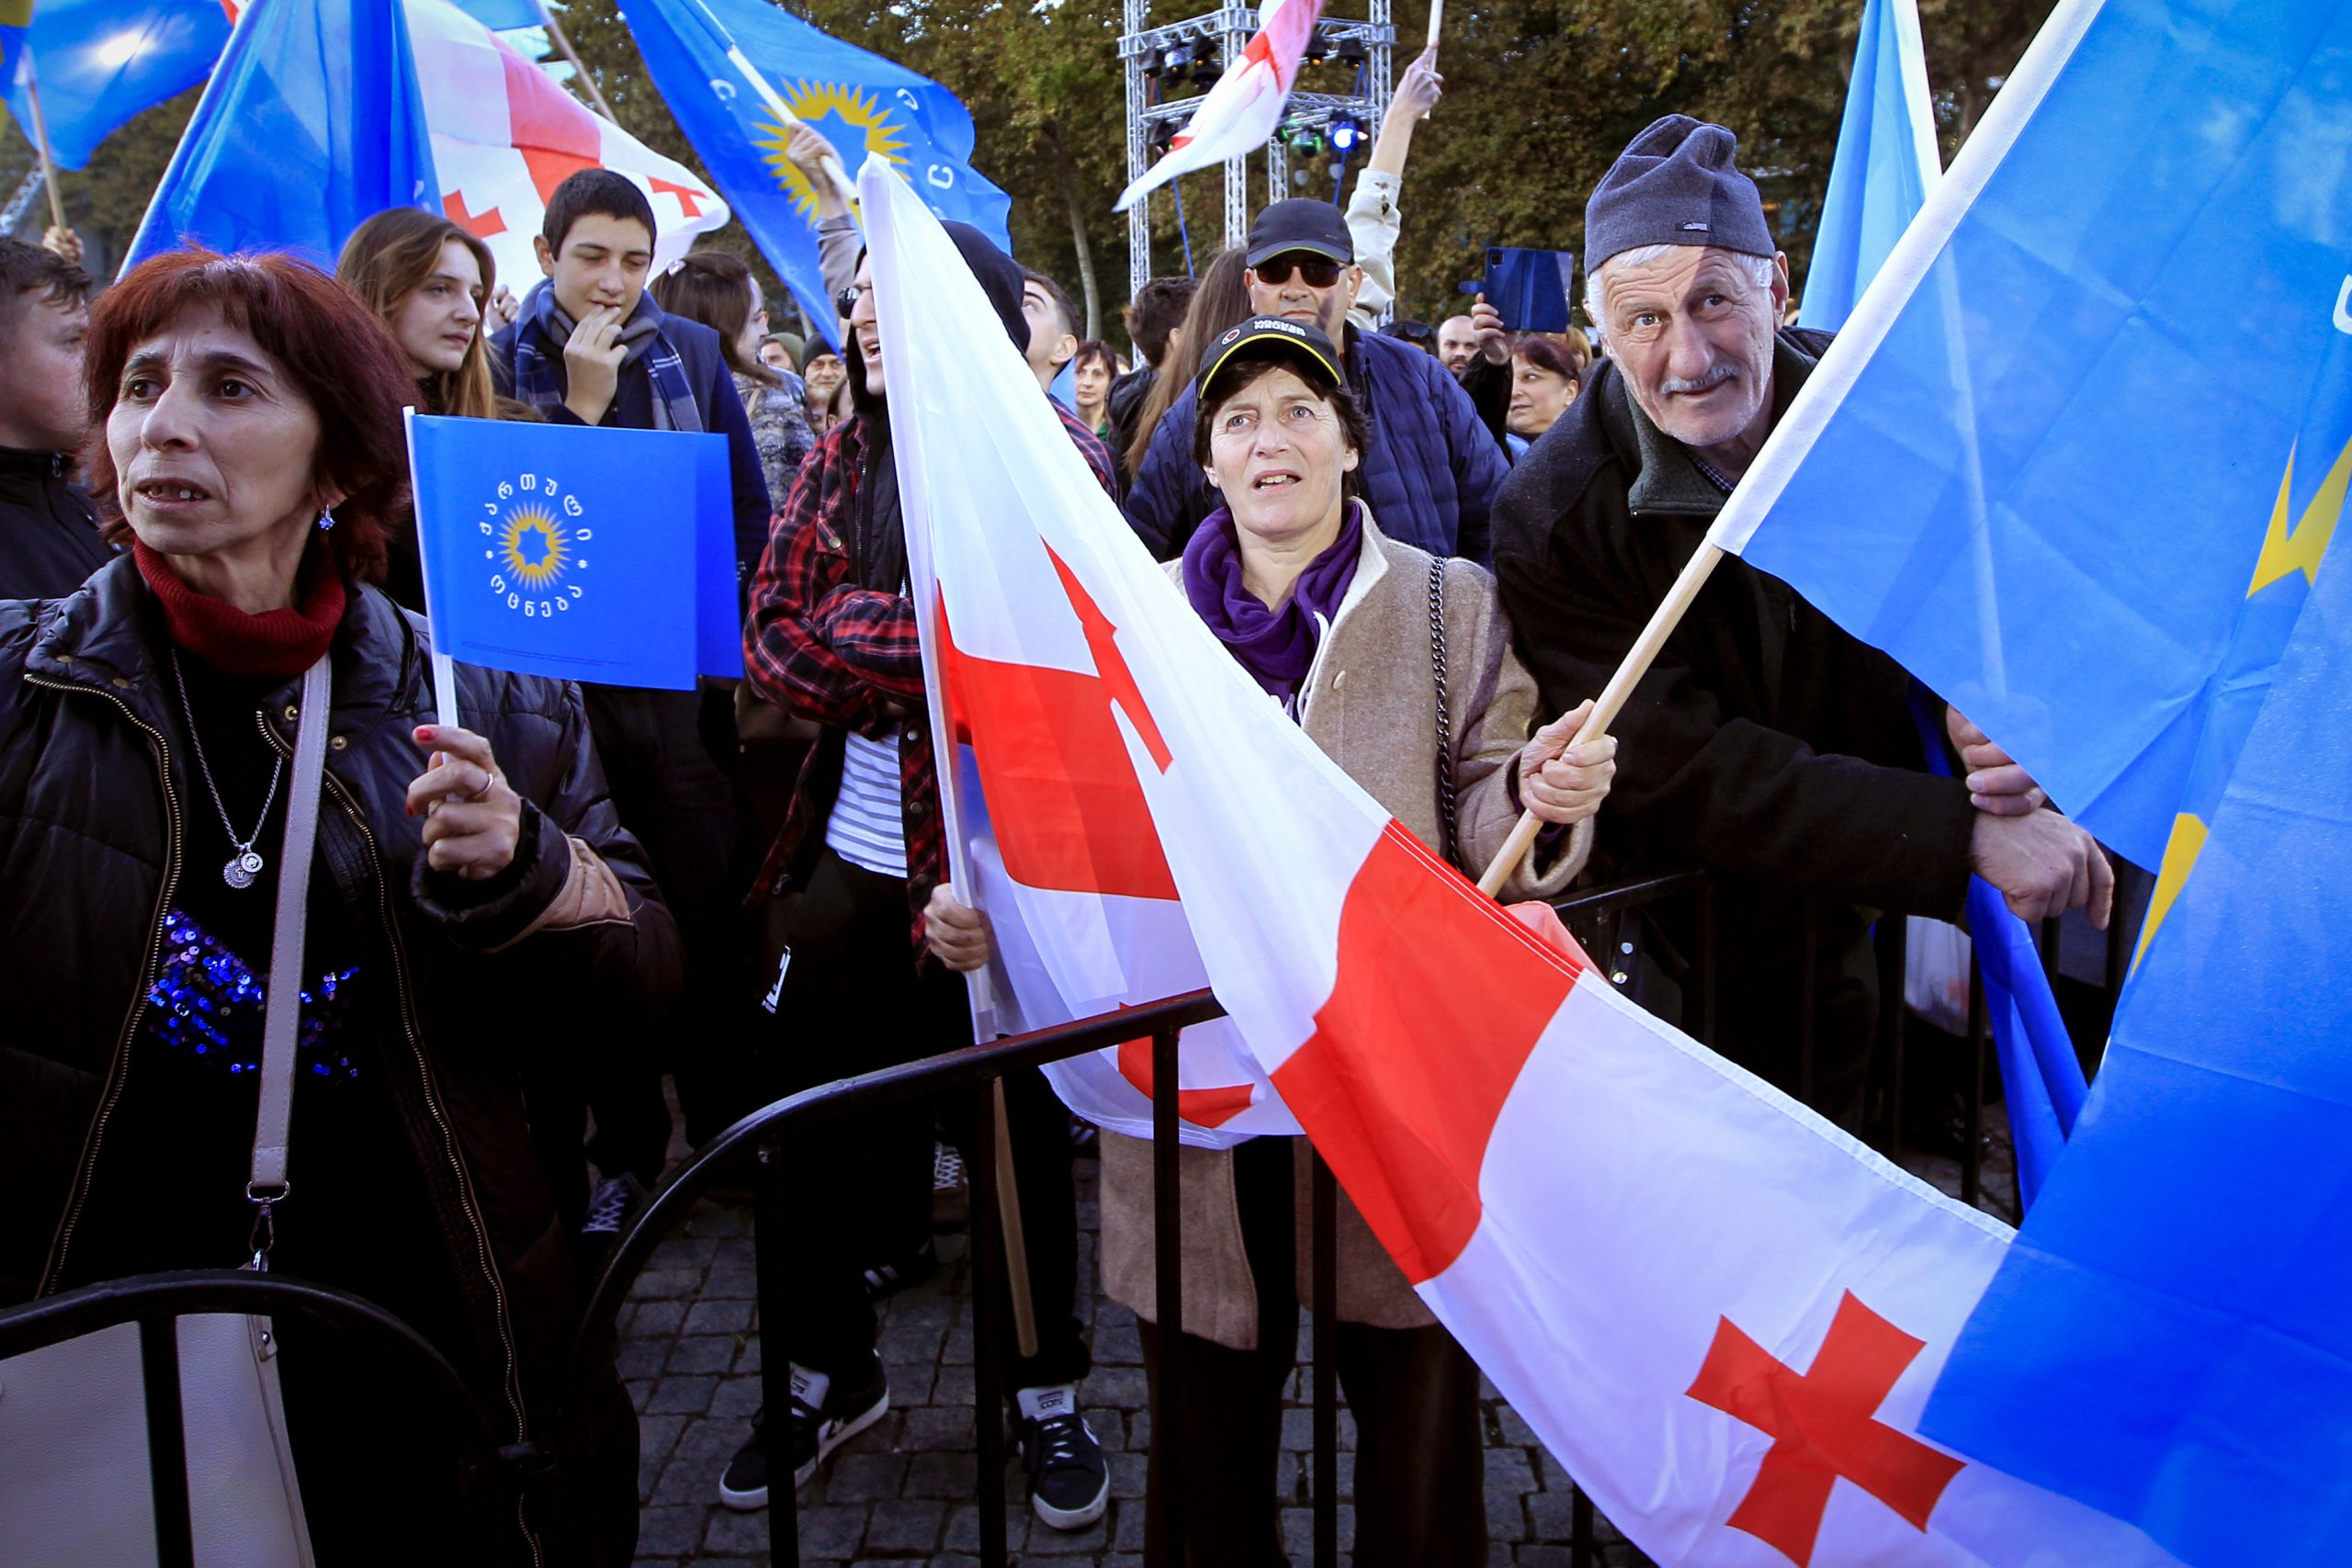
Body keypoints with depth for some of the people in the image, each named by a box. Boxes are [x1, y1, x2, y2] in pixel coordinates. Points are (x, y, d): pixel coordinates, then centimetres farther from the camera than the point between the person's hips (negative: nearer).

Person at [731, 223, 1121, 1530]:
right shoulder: (844, 462, 7)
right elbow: (772, 645, -2)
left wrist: (853, 641, -14)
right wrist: (925, 652, -16)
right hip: (855, 849, 5)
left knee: (1017, 1126, 9)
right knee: (813, 1120, 14)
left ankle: (1050, 1395, 31)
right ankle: (832, 1375, 37)